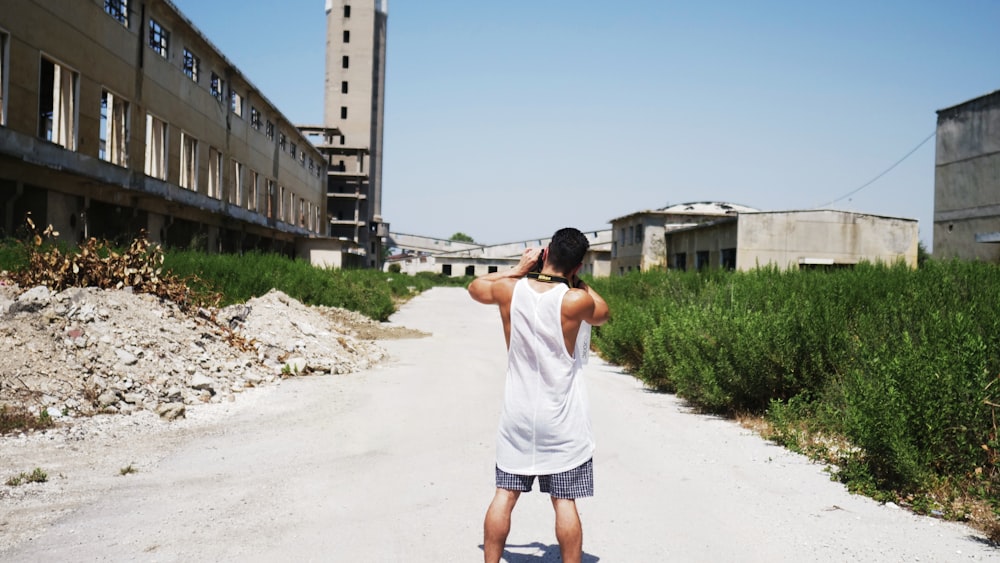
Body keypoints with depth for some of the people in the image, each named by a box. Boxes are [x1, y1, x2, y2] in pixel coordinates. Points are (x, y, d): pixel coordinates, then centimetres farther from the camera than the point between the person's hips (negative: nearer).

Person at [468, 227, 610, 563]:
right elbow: (603, 314, 8)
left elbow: (475, 287, 16)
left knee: (505, 495, 10)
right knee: (564, 502, 4)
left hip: (517, 416, 3)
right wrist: (575, 280, 9)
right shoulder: (576, 300, -16)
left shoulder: (509, 290, -7)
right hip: (562, 420, -3)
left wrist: (518, 270, 13)